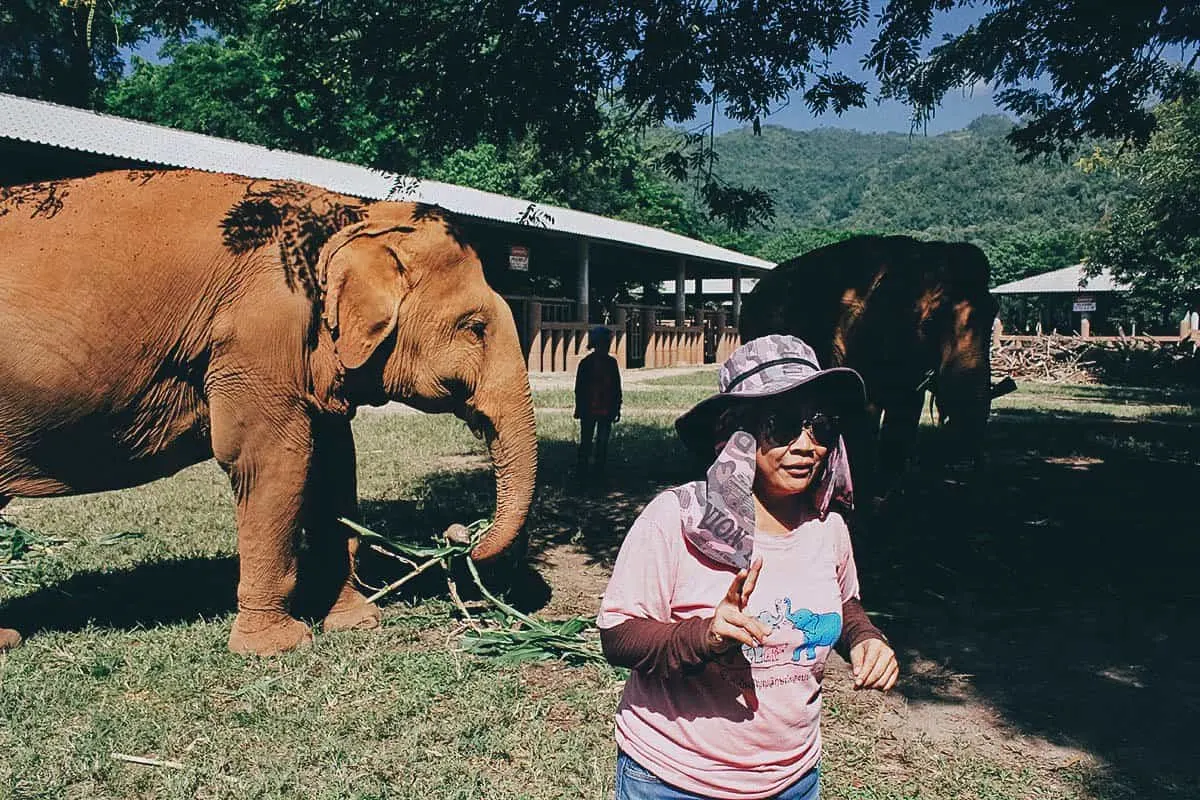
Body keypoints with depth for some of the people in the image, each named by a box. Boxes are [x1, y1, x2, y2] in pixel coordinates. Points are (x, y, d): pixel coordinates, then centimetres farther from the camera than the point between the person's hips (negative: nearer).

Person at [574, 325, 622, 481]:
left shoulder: (611, 363, 7)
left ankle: (600, 474, 14)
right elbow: (579, 389, -2)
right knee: (585, 444, 3)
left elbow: (617, 388, 11)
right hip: (588, 411, -3)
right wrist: (579, 409, -5)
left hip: (606, 411, 3)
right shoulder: (586, 363, -4)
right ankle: (582, 475, 10)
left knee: (603, 444, 7)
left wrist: (616, 409, 8)